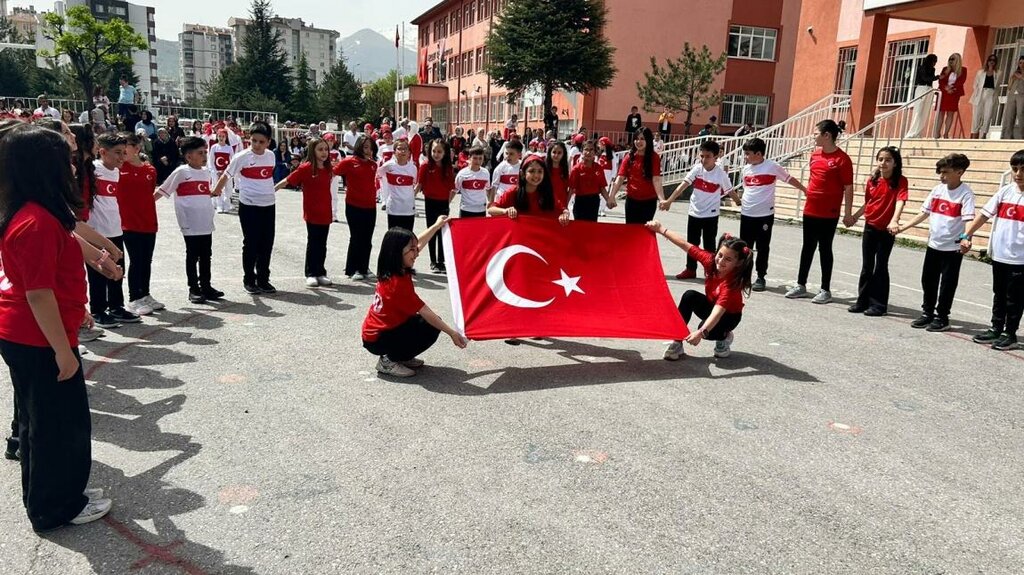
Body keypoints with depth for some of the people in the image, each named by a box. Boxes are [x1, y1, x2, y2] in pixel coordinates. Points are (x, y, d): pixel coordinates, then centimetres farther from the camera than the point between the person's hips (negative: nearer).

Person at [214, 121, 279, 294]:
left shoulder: (271, 156, 3)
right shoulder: (242, 157, -11)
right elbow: (226, 175, -1)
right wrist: (216, 191, 7)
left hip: (269, 205, 5)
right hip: (249, 206, -5)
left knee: (267, 244, 9)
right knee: (251, 244, 2)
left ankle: (263, 279, 20)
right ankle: (249, 280, 15)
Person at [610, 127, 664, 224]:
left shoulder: (654, 157, -8)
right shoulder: (629, 157, 1)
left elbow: (656, 179, -17)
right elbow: (620, 178, -5)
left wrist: (662, 199, -32)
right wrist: (612, 196, -17)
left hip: (649, 201, -3)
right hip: (631, 200, 3)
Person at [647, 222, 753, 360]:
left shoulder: (732, 282, -36)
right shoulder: (710, 260, -21)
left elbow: (718, 311, -46)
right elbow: (685, 245, -16)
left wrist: (701, 332, -59)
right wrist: (661, 229, -17)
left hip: (728, 315, -5)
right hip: (711, 305, 5)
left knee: (707, 329, -36)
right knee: (689, 296, -26)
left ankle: (724, 337, 2)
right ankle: (677, 343, -22)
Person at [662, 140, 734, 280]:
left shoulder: (721, 174, -13)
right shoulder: (697, 169, -8)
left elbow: (729, 191, 1)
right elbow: (683, 185, -15)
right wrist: (669, 201, -24)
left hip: (711, 215, -3)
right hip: (694, 212, 3)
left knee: (709, 245, 5)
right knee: (692, 243, 11)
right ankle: (690, 270, 24)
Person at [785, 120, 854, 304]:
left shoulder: (842, 159, -12)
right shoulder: (814, 154, 8)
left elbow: (848, 188, -12)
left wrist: (848, 213, -14)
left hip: (829, 214, -6)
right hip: (810, 210, 6)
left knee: (825, 249, 1)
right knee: (807, 247, 12)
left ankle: (825, 290, 12)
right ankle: (801, 285, 22)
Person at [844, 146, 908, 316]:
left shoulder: (901, 181, -11)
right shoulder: (872, 180, 4)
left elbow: (900, 202, -25)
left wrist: (894, 221, -40)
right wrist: (854, 218, 20)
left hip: (887, 230, -5)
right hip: (870, 227, 5)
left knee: (881, 267, 2)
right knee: (867, 266, 11)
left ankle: (879, 304, 11)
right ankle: (863, 301, 20)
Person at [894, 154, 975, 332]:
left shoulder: (965, 193, -12)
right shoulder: (937, 190, 5)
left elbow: (968, 219, -22)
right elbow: (924, 214, 12)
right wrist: (903, 227, 6)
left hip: (953, 247, -6)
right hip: (933, 244, 6)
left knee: (947, 284, 4)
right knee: (928, 280, 13)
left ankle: (942, 317, 15)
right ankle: (927, 313, 26)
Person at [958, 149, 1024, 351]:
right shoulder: (1005, 191, 3)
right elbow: (984, 214, 6)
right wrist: (967, 236, -2)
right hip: (999, 254, 4)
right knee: (999, 295, 17)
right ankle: (996, 329, 29)